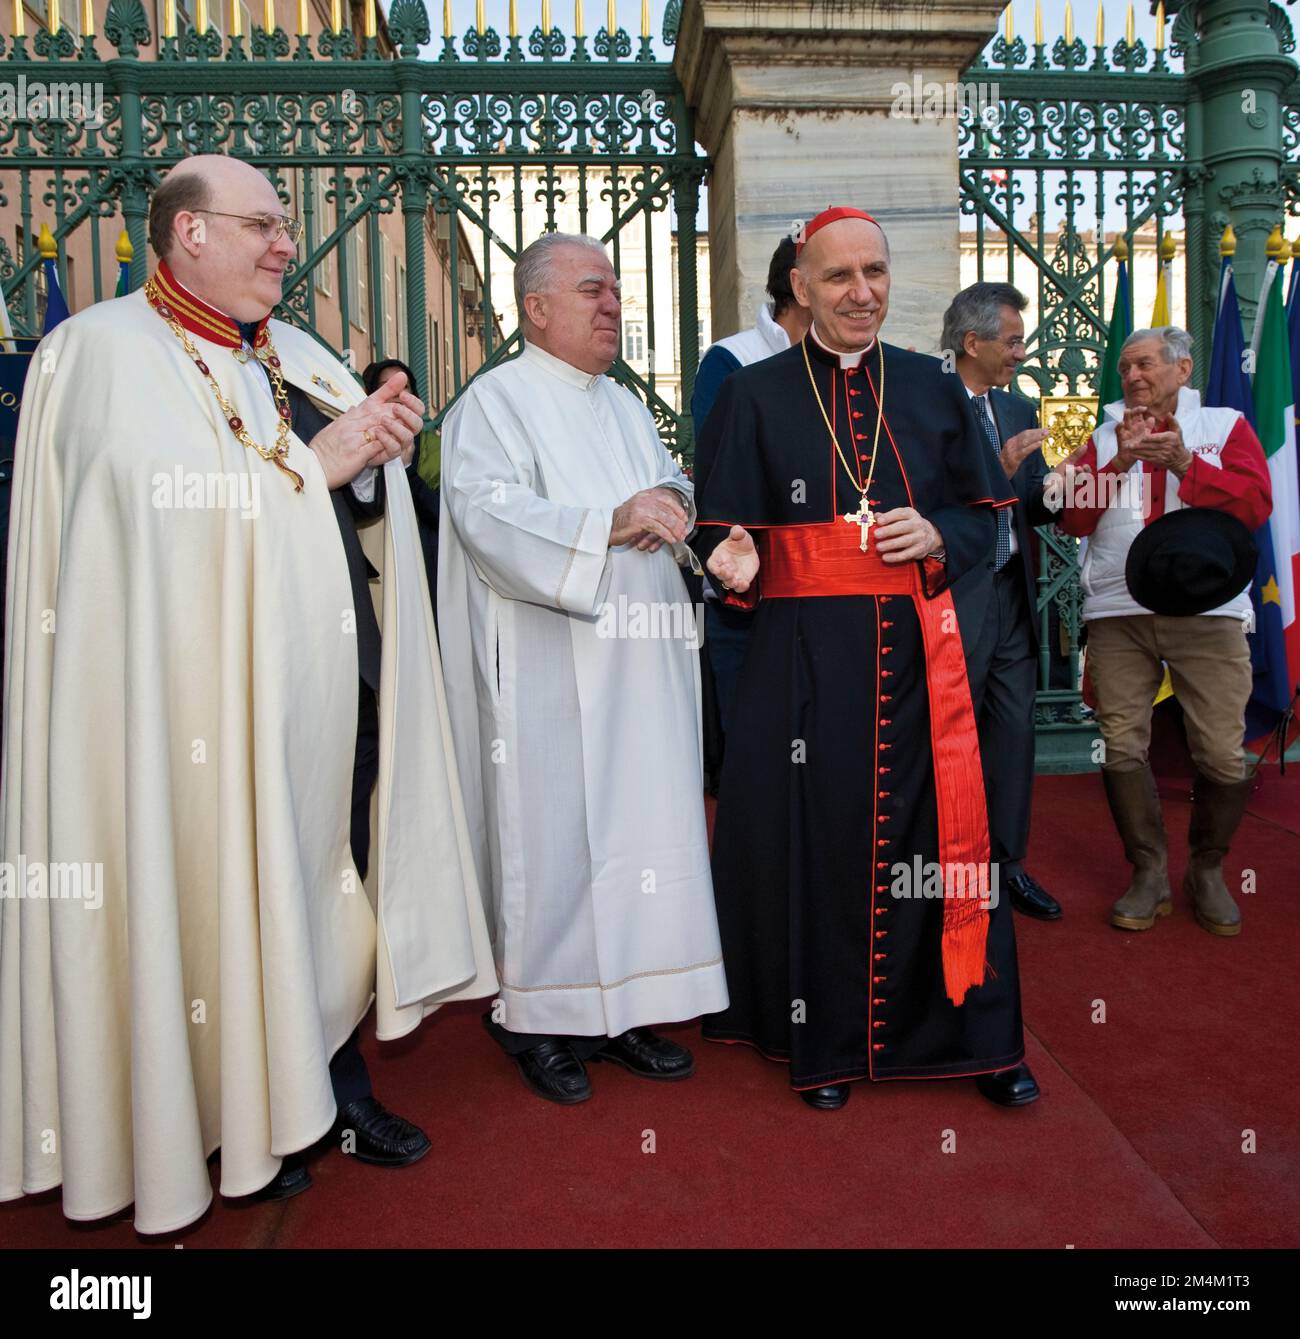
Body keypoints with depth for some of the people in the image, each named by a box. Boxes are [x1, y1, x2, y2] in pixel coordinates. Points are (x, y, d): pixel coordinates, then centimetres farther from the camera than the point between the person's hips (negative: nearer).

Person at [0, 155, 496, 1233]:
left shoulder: (300, 355, 17)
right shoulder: (108, 350, -5)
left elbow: (371, 497, 17)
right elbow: (159, 500, -21)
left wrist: (378, 446, -4)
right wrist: (312, 464, -15)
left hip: (338, 673, 7)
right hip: (227, 691, -6)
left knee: (335, 889, 13)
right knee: (235, 898, 5)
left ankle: (339, 1093, 30)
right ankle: (242, 1124, 26)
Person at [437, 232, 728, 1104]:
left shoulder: (626, 406, 22)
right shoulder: (497, 401, -2)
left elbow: (675, 488, 19)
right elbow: (487, 511, -17)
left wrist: (669, 501, -6)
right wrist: (610, 524, -27)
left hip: (638, 668, 7)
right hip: (550, 673, -7)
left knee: (639, 827, 8)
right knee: (551, 832, -2)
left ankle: (620, 1006, 21)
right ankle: (537, 1016, 13)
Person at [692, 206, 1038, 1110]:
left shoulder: (934, 389, 11)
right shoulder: (756, 397, 3)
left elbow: (985, 513, 12)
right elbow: (725, 527, 1)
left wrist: (936, 536, -9)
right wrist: (736, 564, -21)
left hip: (920, 651, 2)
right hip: (808, 655, -2)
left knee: (938, 837, 6)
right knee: (820, 840, 3)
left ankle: (978, 1036, 24)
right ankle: (828, 1044, 21)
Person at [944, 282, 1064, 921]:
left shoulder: (1018, 411, 14)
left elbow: (1033, 507, 13)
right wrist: (997, 473, -24)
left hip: (1013, 596, 8)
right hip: (954, 600, -7)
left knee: (1014, 732, 13)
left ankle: (1006, 861, 27)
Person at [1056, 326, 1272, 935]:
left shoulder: (1226, 426, 12)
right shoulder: (1104, 437, 16)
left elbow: (1255, 504, -2)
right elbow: (1074, 517, 5)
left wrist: (1183, 461, -11)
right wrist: (1120, 461, -7)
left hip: (1207, 611, -1)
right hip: (1118, 615, 2)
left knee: (1223, 755, -4)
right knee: (1122, 748, -2)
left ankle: (1207, 871, 19)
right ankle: (1150, 873, 13)